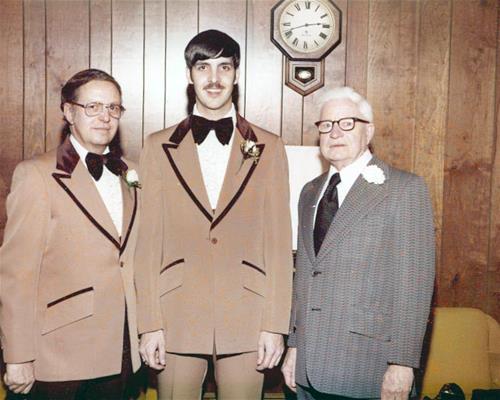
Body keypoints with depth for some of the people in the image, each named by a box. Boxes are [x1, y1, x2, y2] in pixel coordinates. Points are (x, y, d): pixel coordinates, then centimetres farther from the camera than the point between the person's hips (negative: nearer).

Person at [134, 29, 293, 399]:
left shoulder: (269, 148, 3)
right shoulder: (159, 147, 3)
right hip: (177, 318, 1)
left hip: (246, 321, 0)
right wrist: (150, 324, -2)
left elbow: (279, 242, 1)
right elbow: (149, 241, 1)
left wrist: (276, 325, -3)